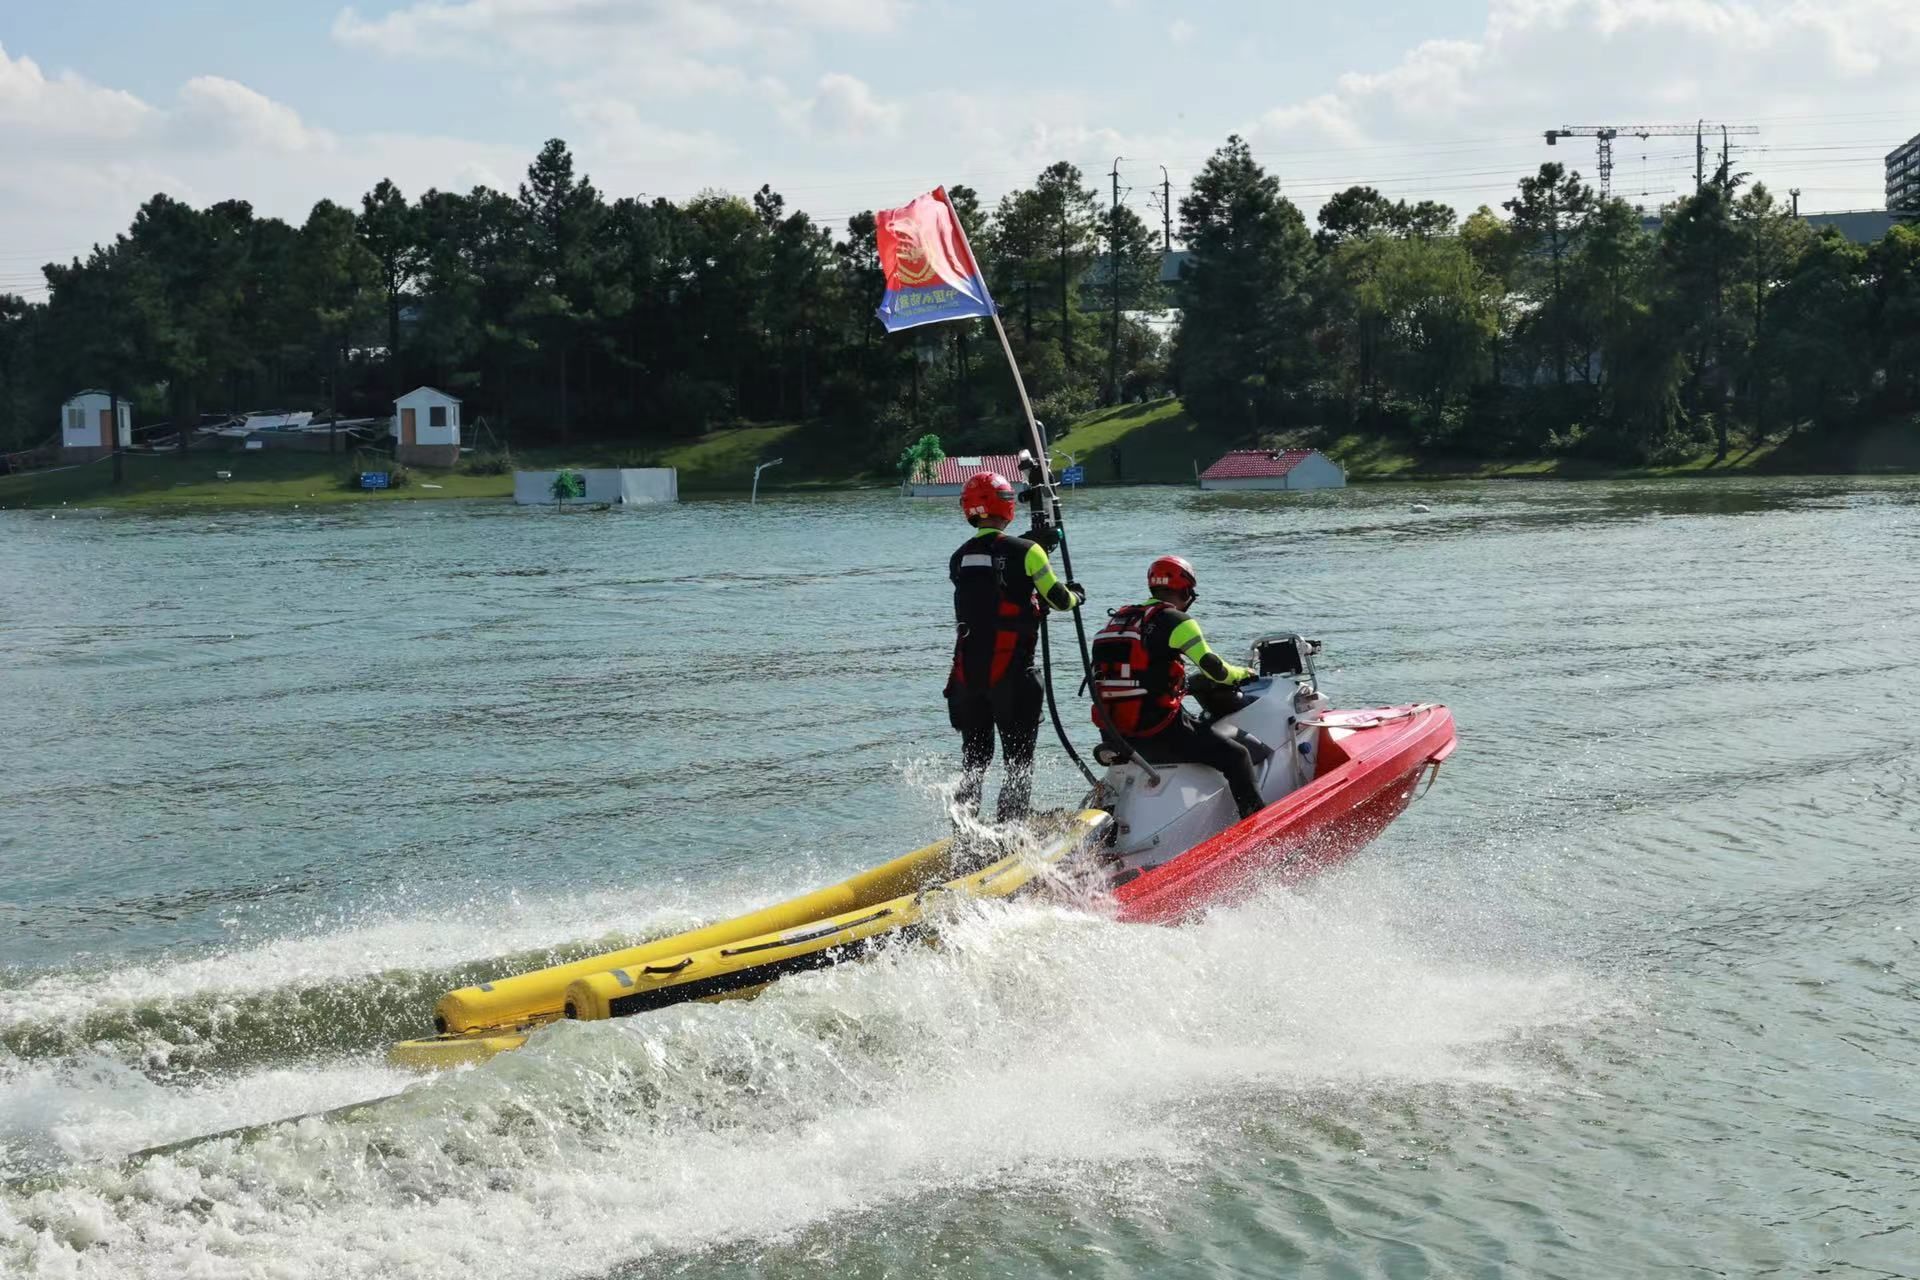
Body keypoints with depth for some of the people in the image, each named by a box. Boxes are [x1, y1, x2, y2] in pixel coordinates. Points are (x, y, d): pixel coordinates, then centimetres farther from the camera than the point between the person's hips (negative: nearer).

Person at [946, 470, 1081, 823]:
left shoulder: (959, 559, 8)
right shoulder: (1026, 551, -8)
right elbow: (1058, 599, -3)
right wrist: (1075, 595, 19)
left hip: (967, 674, 5)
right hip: (1011, 675, -5)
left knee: (974, 757, 18)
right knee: (1019, 760, 5)